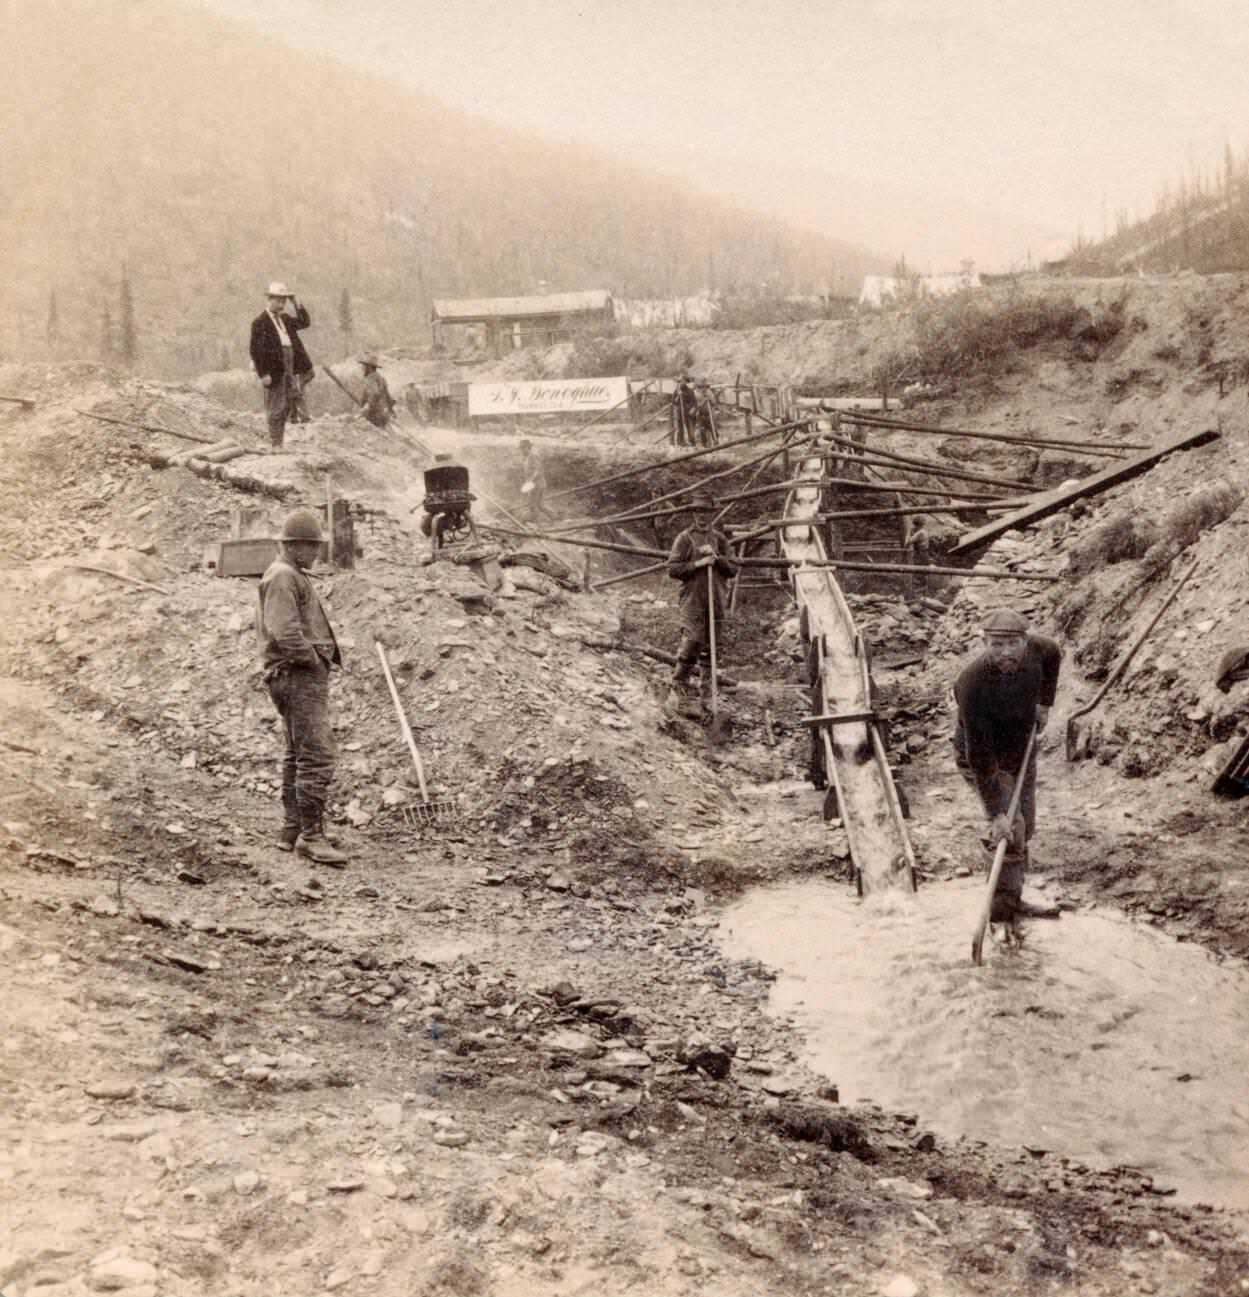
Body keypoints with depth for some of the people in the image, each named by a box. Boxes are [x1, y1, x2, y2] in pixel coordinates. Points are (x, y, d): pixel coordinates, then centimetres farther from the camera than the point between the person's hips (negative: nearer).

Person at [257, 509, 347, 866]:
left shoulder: (294, 576, 22)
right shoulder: (282, 576, -11)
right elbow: (285, 631, -23)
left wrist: (326, 656, 11)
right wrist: (314, 660, -13)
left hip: (304, 676, 11)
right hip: (299, 675, -11)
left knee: (298, 755, 15)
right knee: (316, 756, -14)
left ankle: (292, 830, 22)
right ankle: (311, 835, -14)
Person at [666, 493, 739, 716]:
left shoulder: (720, 539, 12)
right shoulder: (685, 538, 1)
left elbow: (732, 570, 8)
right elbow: (673, 569, -5)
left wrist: (716, 557, -8)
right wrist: (698, 564, -14)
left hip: (716, 601, 4)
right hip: (693, 601, -4)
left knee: (710, 649, 8)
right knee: (690, 645, -13)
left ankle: (707, 694, 16)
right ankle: (678, 689, -2)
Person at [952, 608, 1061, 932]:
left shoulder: (1035, 649, -20)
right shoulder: (973, 684, -37)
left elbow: (1053, 655, 11)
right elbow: (980, 756, -36)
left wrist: (1044, 701, 4)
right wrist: (995, 814, -38)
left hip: (1022, 750, 7)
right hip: (985, 760, -7)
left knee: (1025, 828, 14)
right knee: (1010, 830, -18)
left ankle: (1013, 901, 29)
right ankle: (1002, 907, -4)